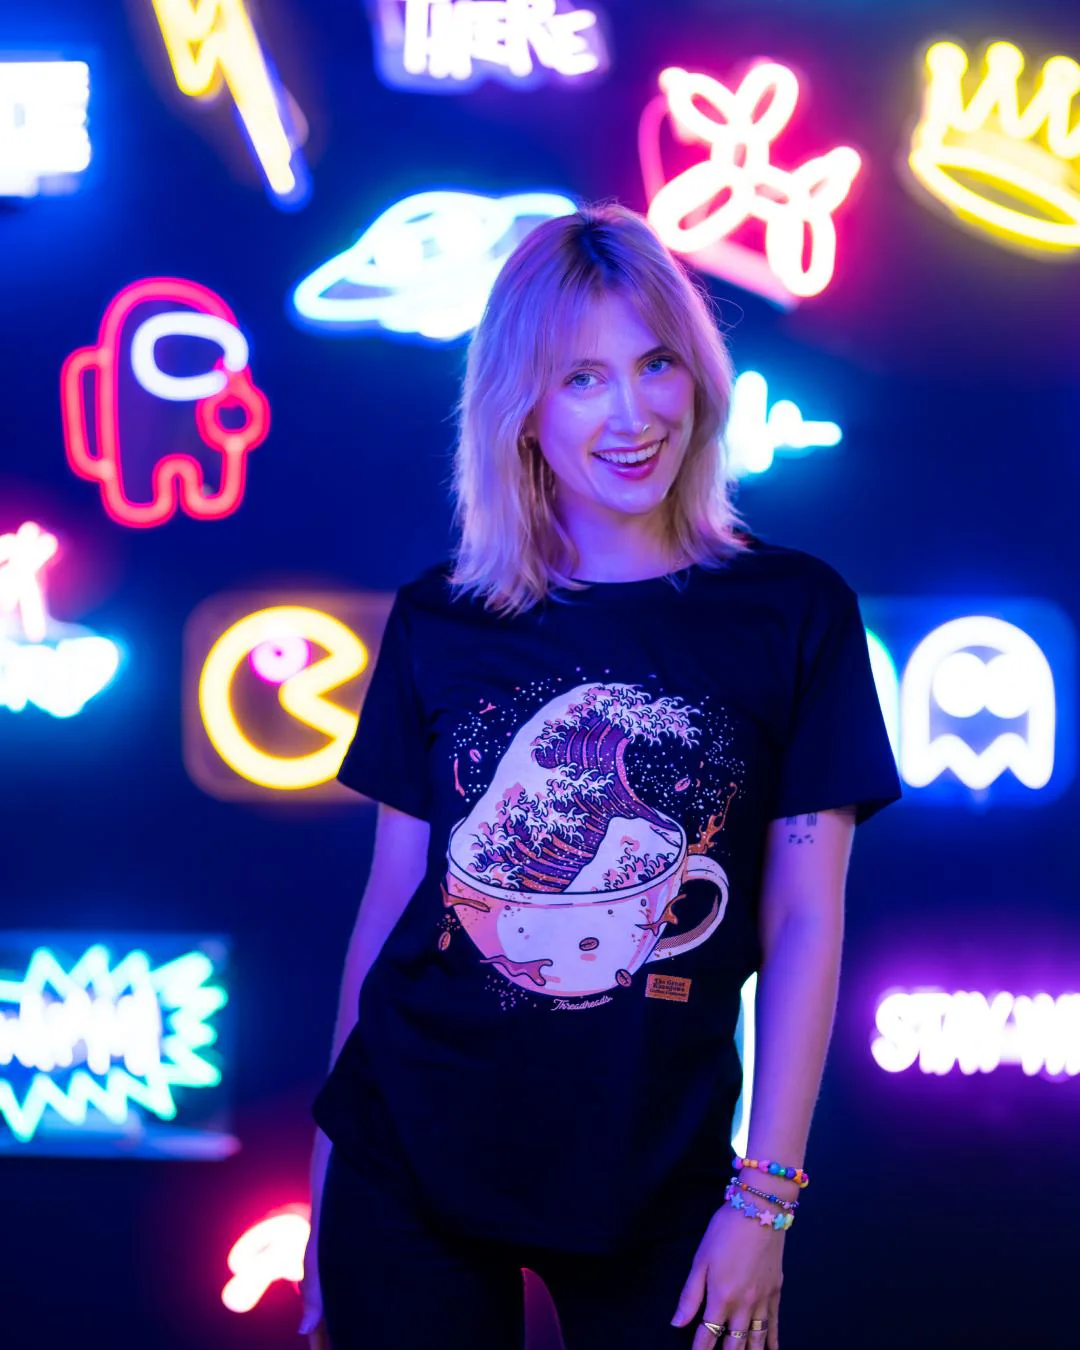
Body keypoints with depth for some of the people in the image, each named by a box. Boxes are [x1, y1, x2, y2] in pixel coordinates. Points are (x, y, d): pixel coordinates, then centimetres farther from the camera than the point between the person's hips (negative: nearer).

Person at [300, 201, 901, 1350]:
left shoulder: (795, 613, -2)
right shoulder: (436, 622, 1)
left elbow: (805, 920, -3)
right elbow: (391, 899, 6)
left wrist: (766, 1198, -7)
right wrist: (325, 1201, 8)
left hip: (655, 1187, -1)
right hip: (411, 1162, 1)